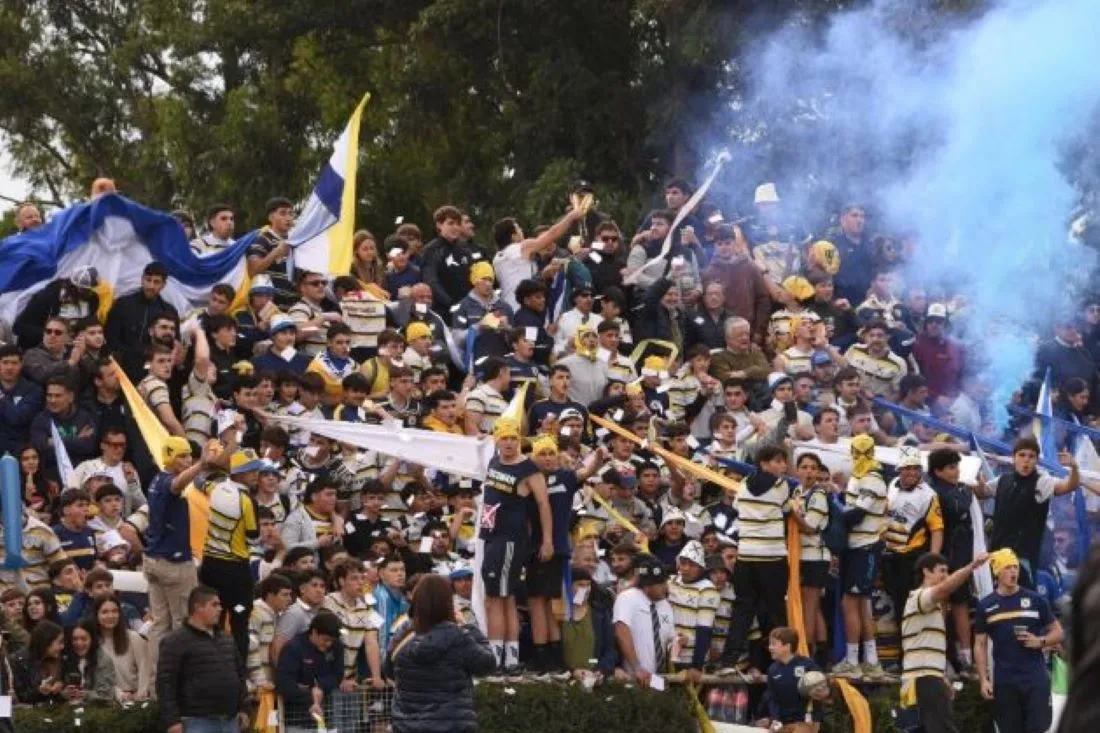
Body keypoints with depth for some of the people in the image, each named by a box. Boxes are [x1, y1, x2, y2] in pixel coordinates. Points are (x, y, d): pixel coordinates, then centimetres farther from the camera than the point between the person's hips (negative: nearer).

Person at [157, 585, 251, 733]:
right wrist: (172, 720, -18)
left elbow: (240, 675, 26)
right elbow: (166, 683, -12)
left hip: (230, 721, 8)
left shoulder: (227, 640, 17)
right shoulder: (175, 643, -7)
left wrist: (243, 709, 18)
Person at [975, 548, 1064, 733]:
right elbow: (980, 645, 7)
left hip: (1036, 678, -1)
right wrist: (984, 680, -2)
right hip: (1004, 681, 1)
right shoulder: (985, 606, 6)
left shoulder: (1035, 600, 4)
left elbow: (1058, 633, 10)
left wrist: (1040, 641, -11)